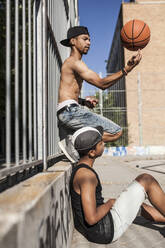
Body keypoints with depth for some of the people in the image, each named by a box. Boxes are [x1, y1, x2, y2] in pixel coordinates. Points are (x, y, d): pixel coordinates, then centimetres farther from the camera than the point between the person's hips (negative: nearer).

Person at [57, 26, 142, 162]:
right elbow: (102, 83, -17)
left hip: (65, 113, 11)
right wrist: (127, 69, -21)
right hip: (70, 110, -11)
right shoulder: (74, 62, -7)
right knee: (116, 132, -13)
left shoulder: (70, 64, 27)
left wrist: (83, 101, 14)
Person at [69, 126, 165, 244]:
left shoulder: (78, 170, 9)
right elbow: (91, 218, -29)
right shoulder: (86, 174, -23)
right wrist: (110, 203, -11)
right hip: (106, 230, -9)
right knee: (146, 180, -4)